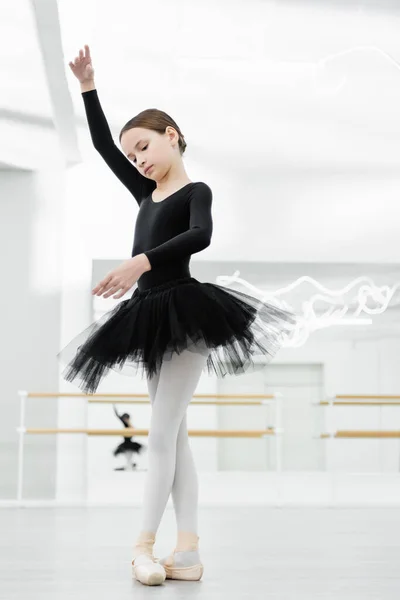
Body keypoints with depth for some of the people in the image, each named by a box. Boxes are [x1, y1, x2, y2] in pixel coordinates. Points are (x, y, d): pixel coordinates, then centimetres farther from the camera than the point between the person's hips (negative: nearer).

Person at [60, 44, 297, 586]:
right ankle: (188, 552, 8)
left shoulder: (196, 191, -3)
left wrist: (140, 263, -36)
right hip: (152, 319, 8)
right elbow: (102, 144, 21)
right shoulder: (146, 193, 16)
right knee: (174, 435, 5)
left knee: (162, 432, -8)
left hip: (186, 313, -8)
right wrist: (87, 85, 17)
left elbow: (201, 236, -25)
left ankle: (145, 544, -4)